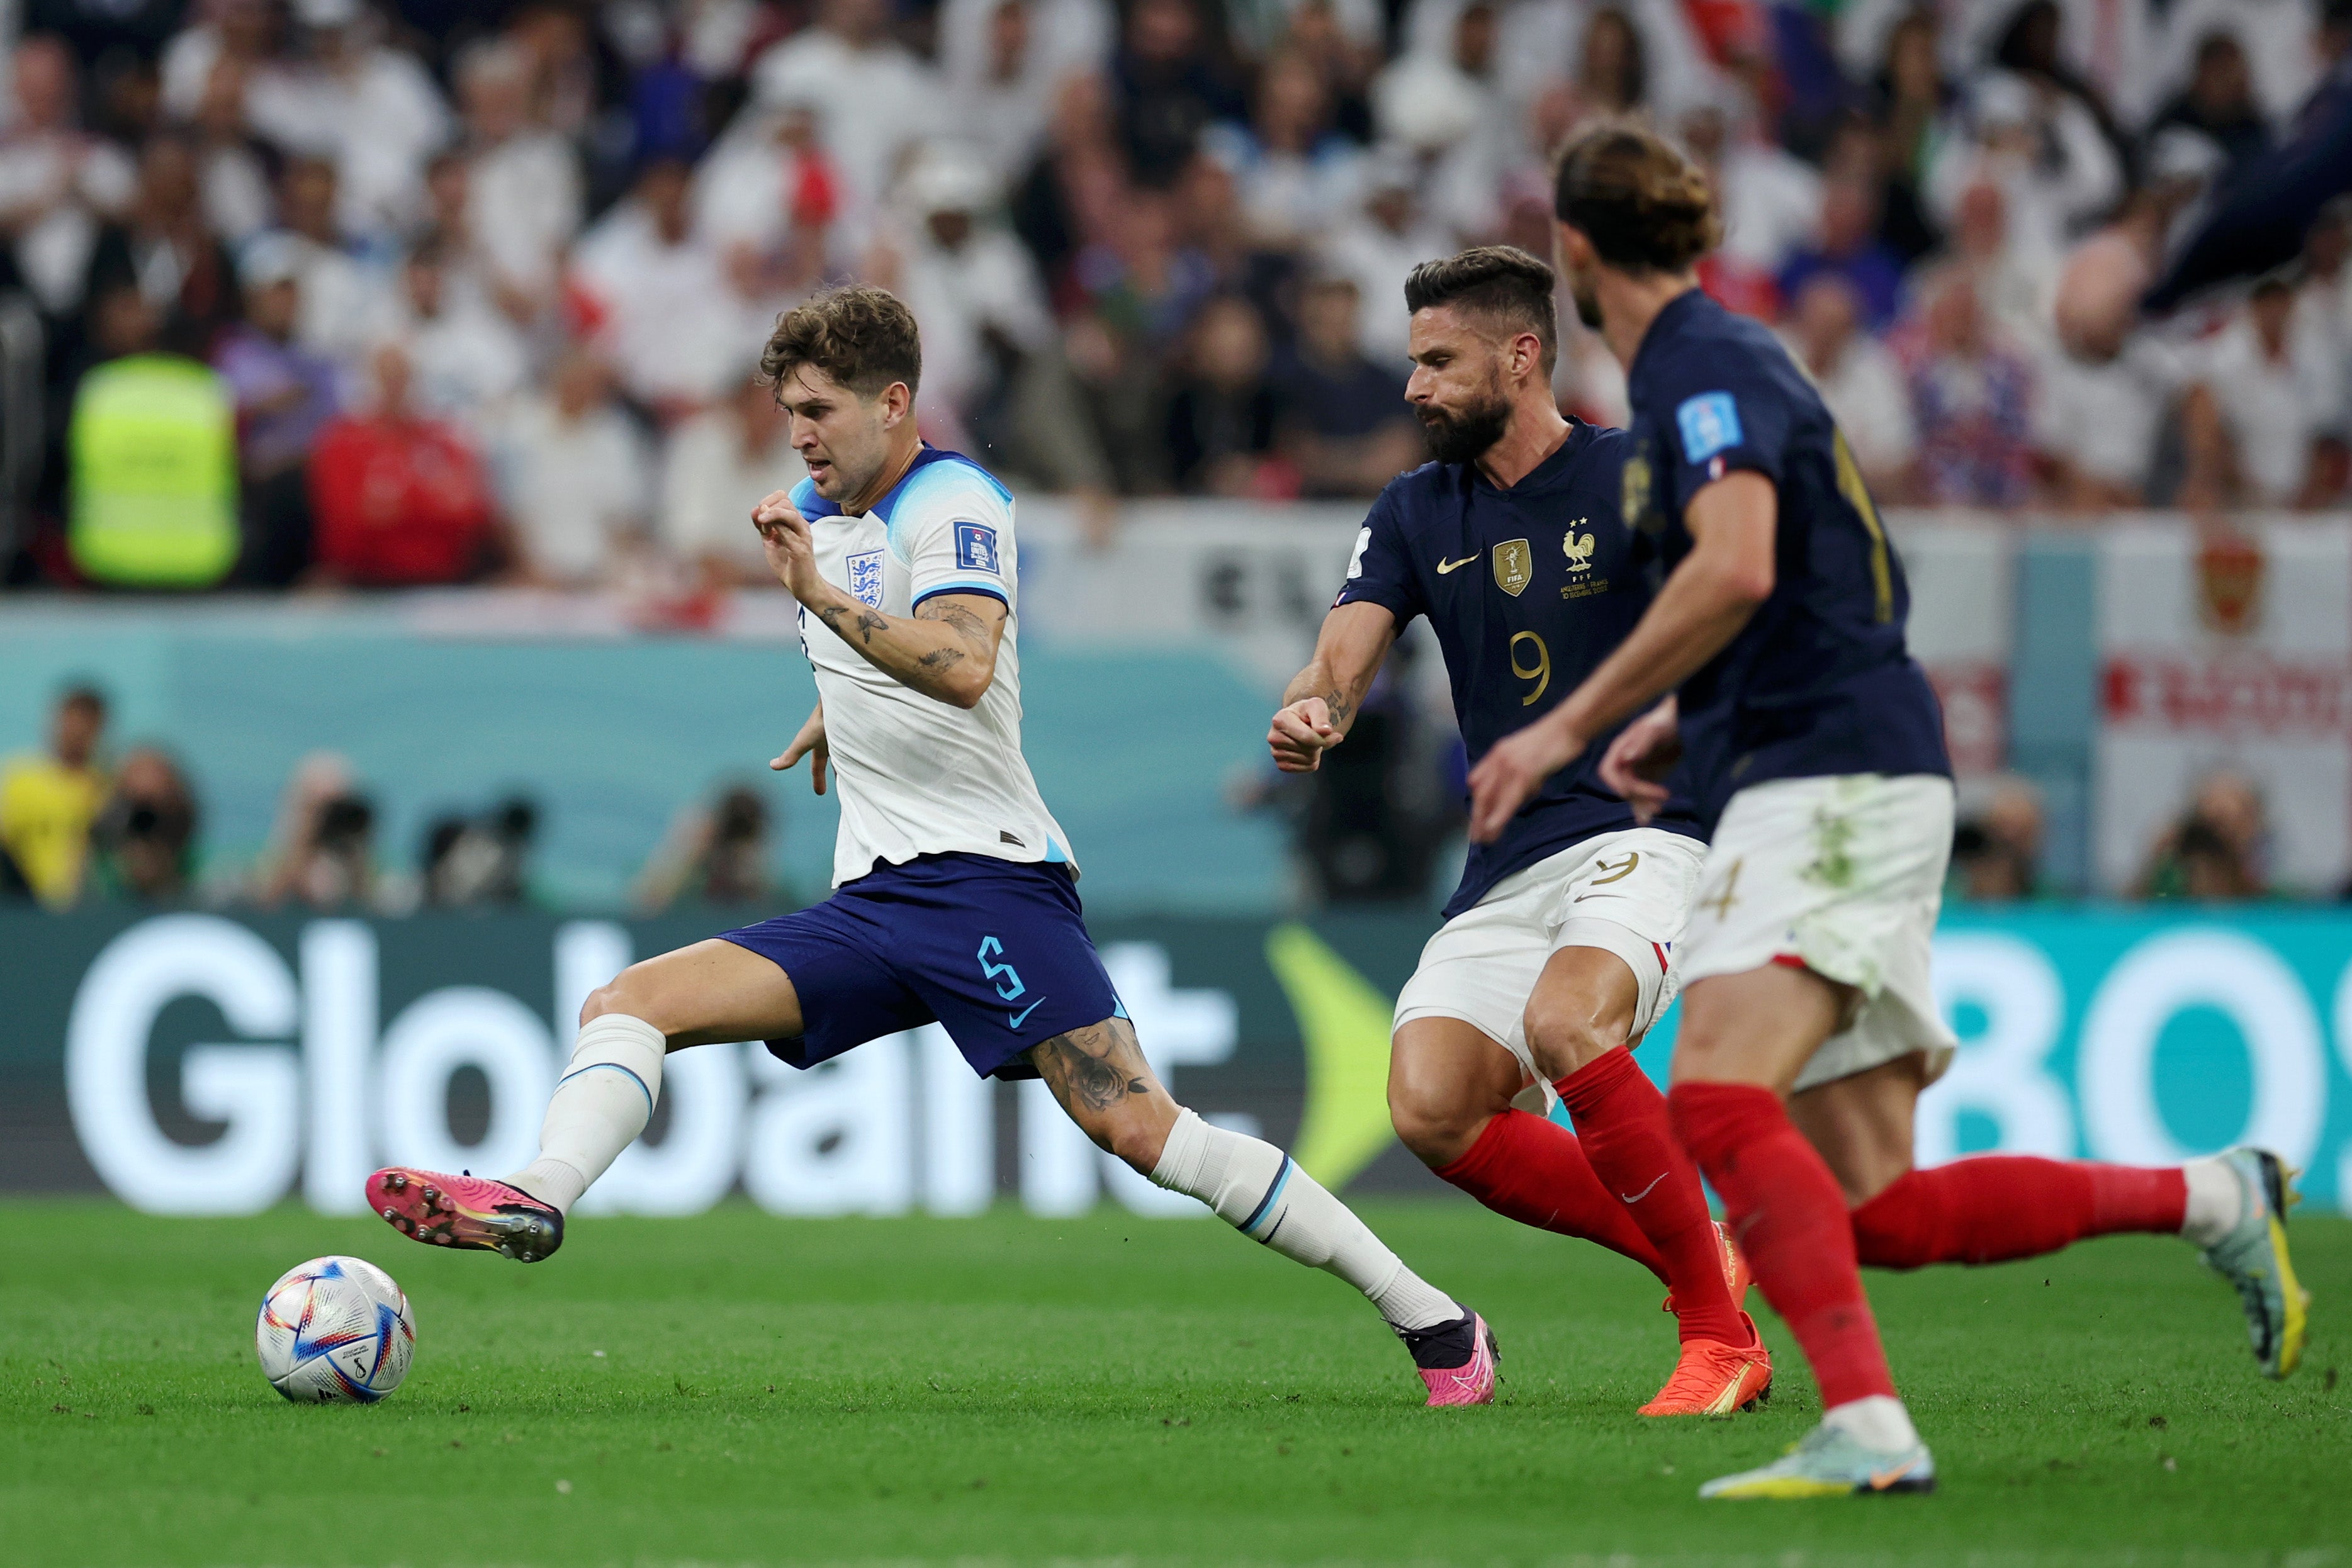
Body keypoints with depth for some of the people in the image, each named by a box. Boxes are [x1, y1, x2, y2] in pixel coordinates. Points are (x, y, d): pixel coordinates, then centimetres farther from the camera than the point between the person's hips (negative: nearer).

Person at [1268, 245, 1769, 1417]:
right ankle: (1695, 1254, 3)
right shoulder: (1416, 514, 12)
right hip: (1506, 866, 6)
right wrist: (1307, 713, -23)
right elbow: (1340, 663, 2)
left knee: (1565, 1023, -34)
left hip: (1645, 833, -6)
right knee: (1430, 1105, -16)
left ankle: (1720, 1335, -21)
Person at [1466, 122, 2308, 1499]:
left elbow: (1736, 570, -26)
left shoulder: (1705, 364, -8)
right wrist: (1680, 718, 27)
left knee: (1719, 1103, -26)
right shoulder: (1708, 364, 22)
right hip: (1815, 784, 9)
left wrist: (1570, 727, -21)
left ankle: (1867, 1428, -37)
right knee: (1882, 1215, 3)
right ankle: (2212, 1198, 11)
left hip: (1833, 786, -9)